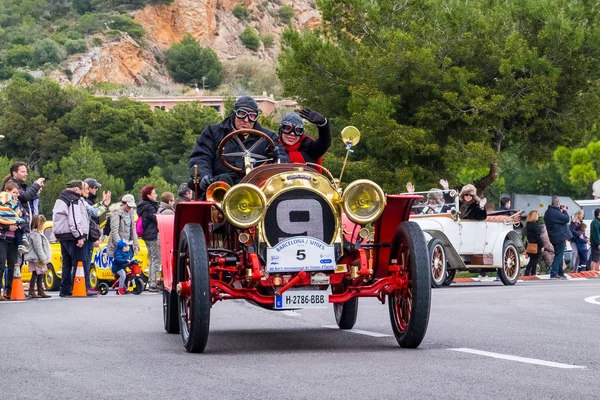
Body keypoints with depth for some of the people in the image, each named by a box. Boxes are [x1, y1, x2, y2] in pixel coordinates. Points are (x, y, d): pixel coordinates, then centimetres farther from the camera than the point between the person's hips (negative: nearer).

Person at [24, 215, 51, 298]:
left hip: (40, 260, 11)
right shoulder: (36, 234, -16)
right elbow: (38, 248, -22)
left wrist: (44, 258, 22)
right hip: (37, 260, -11)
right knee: (35, 276, -7)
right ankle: (31, 292, -5)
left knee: (40, 276, 11)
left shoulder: (38, 234, 19)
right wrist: (43, 258, -21)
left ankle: (41, 292, 14)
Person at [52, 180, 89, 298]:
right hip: (72, 236, -10)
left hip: (62, 235, 10)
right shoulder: (75, 201, -11)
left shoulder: (60, 200, 20)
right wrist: (80, 236, -18)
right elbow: (74, 220, -20)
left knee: (67, 263, 13)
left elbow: (56, 218, 25)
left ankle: (65, 290, 13)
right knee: (79, 263, -9)